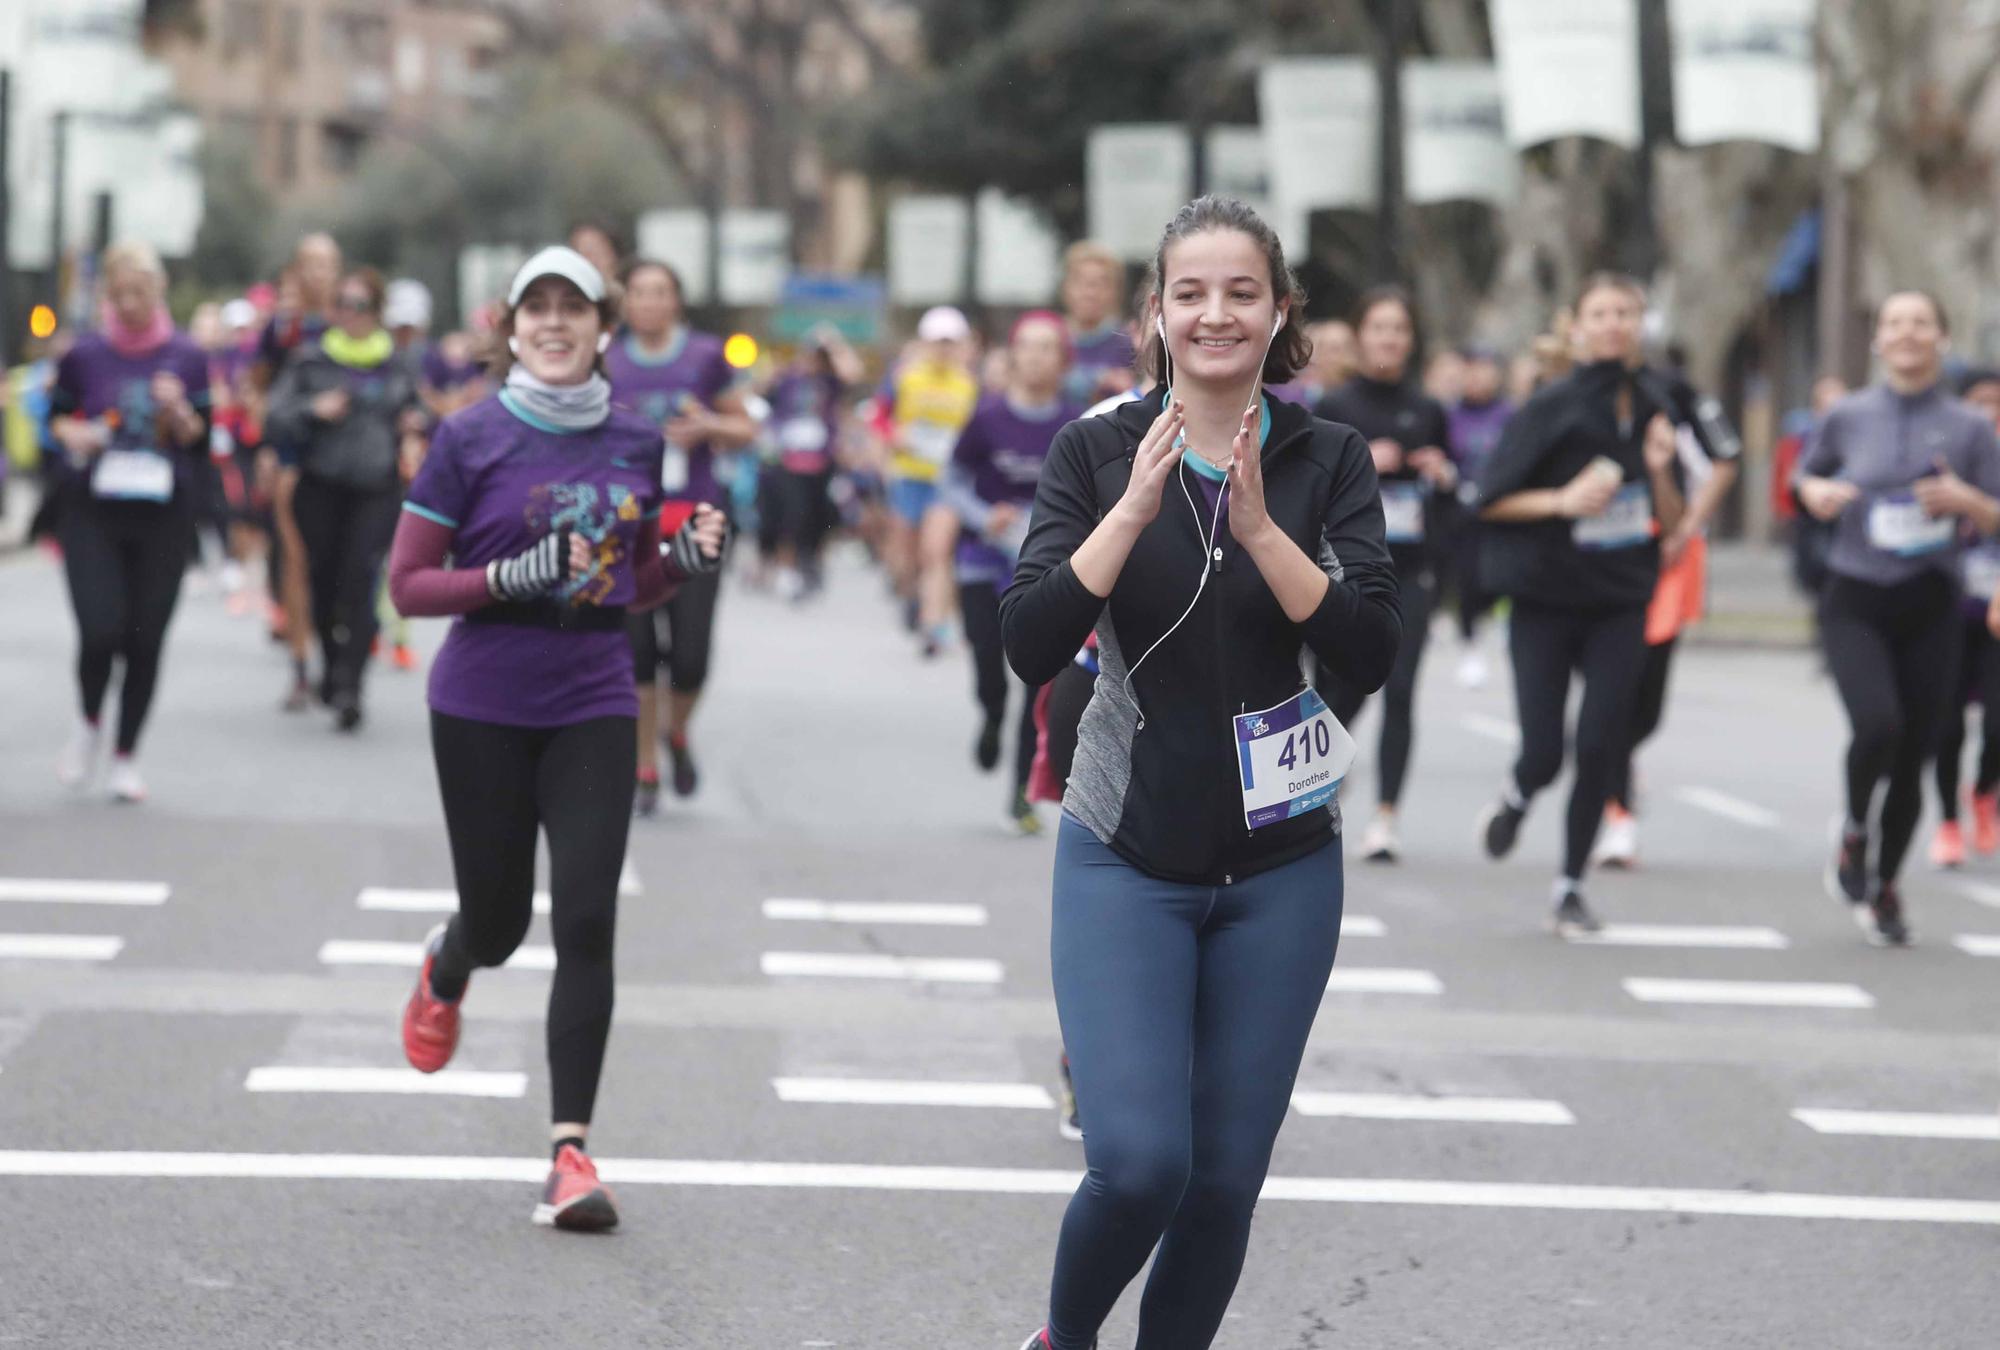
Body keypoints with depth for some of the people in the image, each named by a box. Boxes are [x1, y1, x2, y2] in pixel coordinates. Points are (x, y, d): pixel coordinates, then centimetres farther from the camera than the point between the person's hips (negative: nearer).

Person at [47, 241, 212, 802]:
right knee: (101, 629, -13)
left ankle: (126, 754, 21)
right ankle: (90, 723, 18)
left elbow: (202, 441, 5)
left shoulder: (187, 357, 1)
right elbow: (57, 416, 11)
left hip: (163, 513, 1)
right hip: (92, 509, -1)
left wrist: (178, 412, -15)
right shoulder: (84, 355, -1)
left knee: (147, 637, 4)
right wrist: (73, 435, -10)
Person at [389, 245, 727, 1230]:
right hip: (482, 706, -2)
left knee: (587, 921, -10)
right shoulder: (472, 438, -6)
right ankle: (445, 969, 48)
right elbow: (408, 584, -6)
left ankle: (571, 1151, -7)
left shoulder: (637, 441, 5)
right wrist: (516, 576, -21)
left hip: (593, 705, 2)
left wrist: (690, 556, -4)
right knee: (498, 921, 8)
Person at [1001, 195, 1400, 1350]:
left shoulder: (1329, 461, -2)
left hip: (1280, 866, 2)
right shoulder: (1097, 452, -4)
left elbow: (1372, 654, -13)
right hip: (1126, 860, -2)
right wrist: (1134, 510, -25)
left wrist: (1261, 528, -24)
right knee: (1139, 1161, -14)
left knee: (1226, 1179, 5)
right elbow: (1031, 647, -15)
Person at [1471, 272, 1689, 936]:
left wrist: (1660, 470, -10)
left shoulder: (1656, 411, 6)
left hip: (1620, 607, 3)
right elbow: (1490, 501, -6)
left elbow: (1673, 523, 8)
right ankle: (1515, 798, 31)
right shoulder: (1551, 408, -7)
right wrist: (1563, 500, -18)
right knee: (1544, 753, -6)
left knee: (1601, 745, -6)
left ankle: (1571, 888, 8)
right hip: (1545, 601, -3)